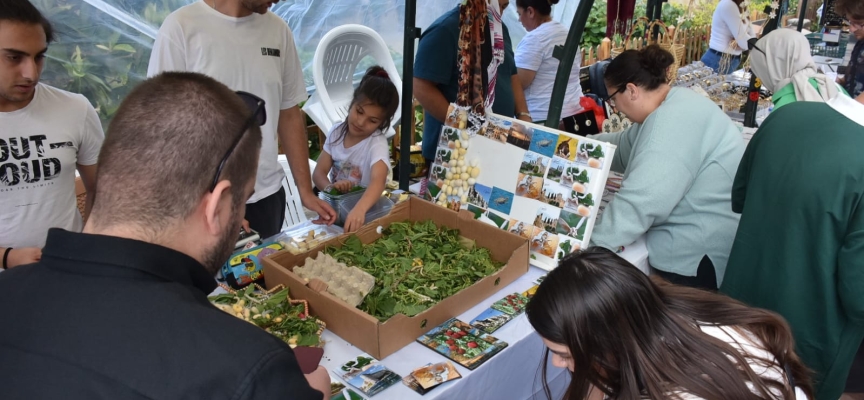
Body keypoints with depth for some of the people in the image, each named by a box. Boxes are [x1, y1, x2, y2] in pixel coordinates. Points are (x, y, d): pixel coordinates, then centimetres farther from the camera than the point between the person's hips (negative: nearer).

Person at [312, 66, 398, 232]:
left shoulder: (377, 144, -16)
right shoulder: (337, 132, 0)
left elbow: (378, 181, -34)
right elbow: (319, 172, 0)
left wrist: (359, 209, -52)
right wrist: (330, 187, -23)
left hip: (365, 210, -1)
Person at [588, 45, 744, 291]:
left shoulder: (673, 123, -26)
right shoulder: (671, 106, 8)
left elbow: (636, 206, -33)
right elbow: (624, 147, 20)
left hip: (699, 257, -10)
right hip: (694, 245, 10)